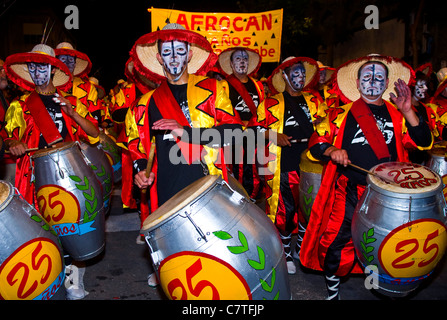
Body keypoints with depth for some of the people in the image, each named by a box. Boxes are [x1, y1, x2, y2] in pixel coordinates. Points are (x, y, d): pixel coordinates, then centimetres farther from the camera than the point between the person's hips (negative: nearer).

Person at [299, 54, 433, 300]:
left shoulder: (397, 116, 11)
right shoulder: (342, 114, 6)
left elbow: (424, 142, -1)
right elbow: (316, 143, 3)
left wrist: (408, 112, -14)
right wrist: (332, 150, -18)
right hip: (349, 192, -1)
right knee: (336, 241, -2)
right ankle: (332, 291, 21)